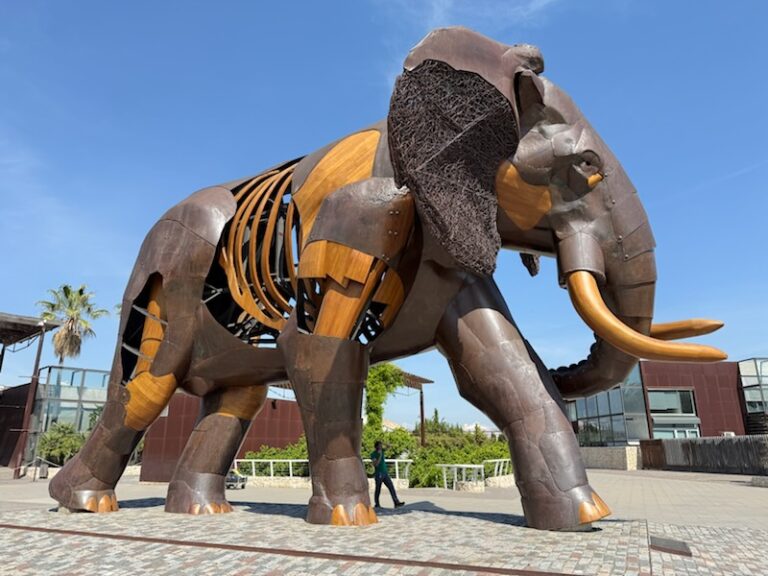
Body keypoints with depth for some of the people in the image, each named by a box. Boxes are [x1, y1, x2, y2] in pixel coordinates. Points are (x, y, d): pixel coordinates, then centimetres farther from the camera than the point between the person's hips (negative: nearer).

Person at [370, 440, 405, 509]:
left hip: (385, 473, 6)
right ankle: (377, 504, 17)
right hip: (378, 474, -6)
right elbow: (376, 464, -21)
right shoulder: (373, 454, -10)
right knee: (378, 490, 3)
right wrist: (380, 455, -23)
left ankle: (396, 503, -6)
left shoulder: (381, 451, 9)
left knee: (391, 487, -3)